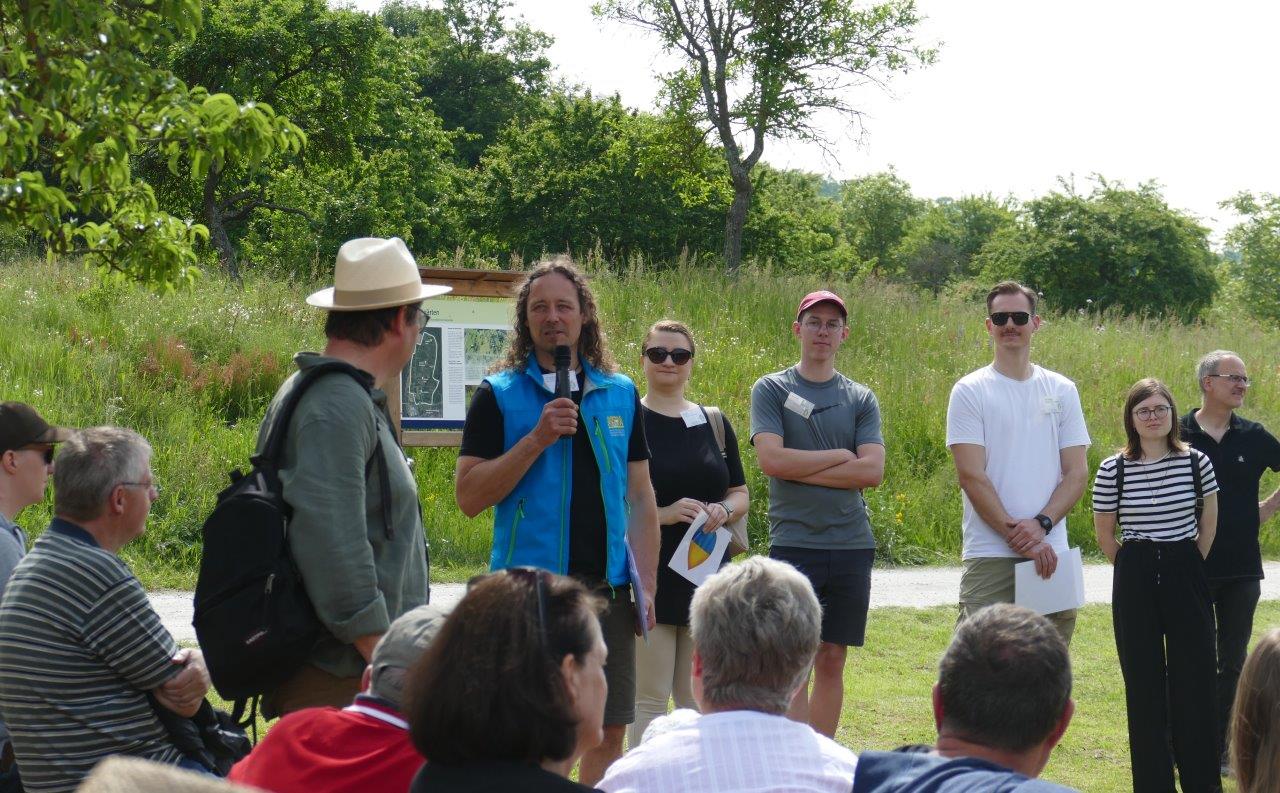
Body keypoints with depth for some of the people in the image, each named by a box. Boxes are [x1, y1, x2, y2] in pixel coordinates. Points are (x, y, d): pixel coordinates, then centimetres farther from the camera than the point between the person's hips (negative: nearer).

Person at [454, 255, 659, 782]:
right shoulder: (499, 396, 0)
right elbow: (469, 496, -7)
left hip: (607, 587, 3)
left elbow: (640, 496, 13)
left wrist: (647, 582, 5)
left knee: (609, 731, 5)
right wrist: (536, 440, -15)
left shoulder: (620, 394, 11)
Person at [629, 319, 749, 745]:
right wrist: (664, 513, -20)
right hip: (650, 577, -4)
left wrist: (724, 510, -7)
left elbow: (741, 494, 16)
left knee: (698, 697, 10)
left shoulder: (713, 422, 11)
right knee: (649, 698, -2)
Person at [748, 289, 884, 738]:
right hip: (793, 543, -3)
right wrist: (841, 456, -5)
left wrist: (802, 468, -9)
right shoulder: (771, 390, 3)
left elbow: (872, 471, -3)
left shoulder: (861, 399, 10)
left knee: (832, 659, 7)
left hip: (852, 546, 3)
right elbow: (771, 459, -12)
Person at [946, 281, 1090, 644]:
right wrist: (1018, 536, -13)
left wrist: (1041, 525, -10)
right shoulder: (970, 391, 0)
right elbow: (972, 476, -7)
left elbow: (1076, 474, 7)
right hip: (991, 556, -4)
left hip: (1051, 556, 4)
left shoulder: (1062, 391, 12)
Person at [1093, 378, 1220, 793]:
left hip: (1186, 576, 0)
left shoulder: (1196, 462, -1)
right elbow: (1104, 533, 6)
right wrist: (1134, 569, 9)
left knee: (1194, 677, 2)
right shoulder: (1112, 470, -4)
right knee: (1143, 681, 3)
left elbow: (1209, 521, 12)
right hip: (1135, 582, 0)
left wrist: (1190, 565, 12)